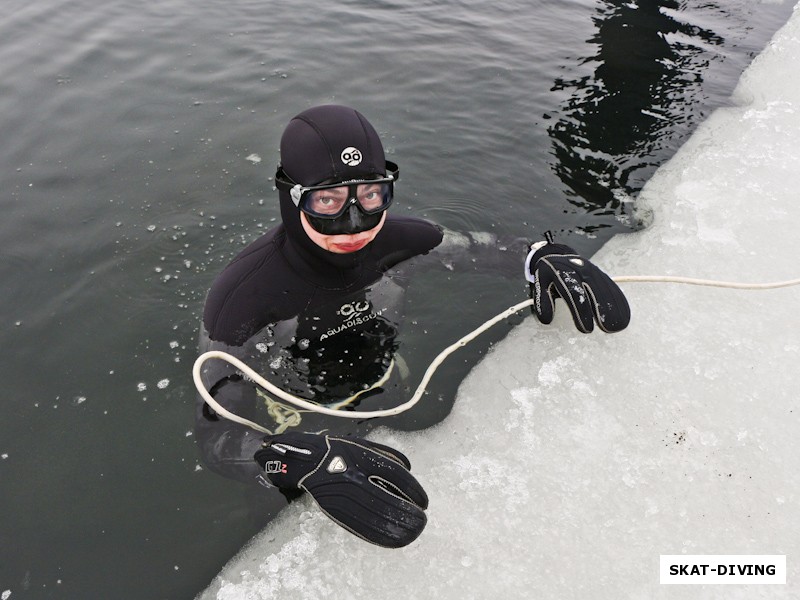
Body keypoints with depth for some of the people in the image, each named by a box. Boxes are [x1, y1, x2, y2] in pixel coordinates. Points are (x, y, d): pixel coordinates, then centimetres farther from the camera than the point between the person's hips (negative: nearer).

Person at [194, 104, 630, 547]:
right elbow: (215, 435, -30)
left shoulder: (401, 242, -21)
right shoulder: (244, 296, -31)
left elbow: (490, 252, -4)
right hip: (305, 425, -3)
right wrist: (309, 461, -50)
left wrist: (547, 259, -27)